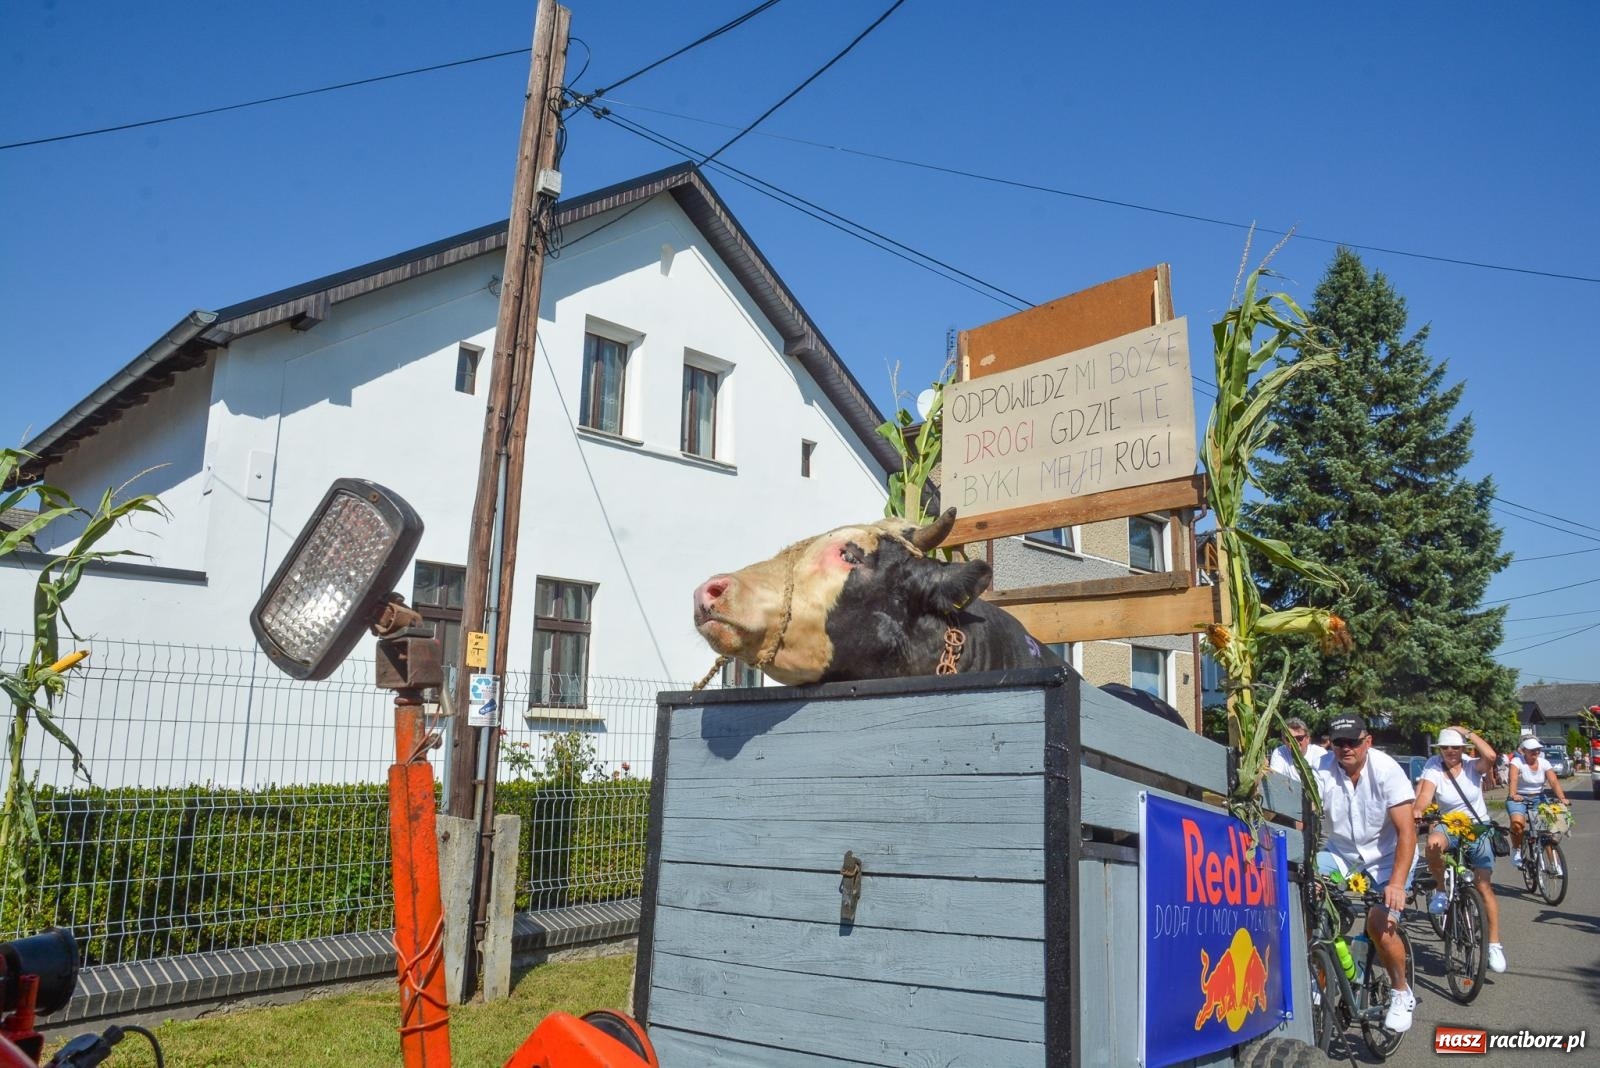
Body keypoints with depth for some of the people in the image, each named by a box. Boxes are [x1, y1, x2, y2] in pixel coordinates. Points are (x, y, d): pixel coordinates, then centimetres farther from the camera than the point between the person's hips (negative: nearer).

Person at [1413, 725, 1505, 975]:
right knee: (1433, 844, -36)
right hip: (1449, 825, 0)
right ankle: (1440, 889, -9)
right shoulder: (1434, 769, -6)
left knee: (1484, 886, -8)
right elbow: (1424, 795, -21)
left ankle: (1494, 944, 4)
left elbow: (1490, 756, -28)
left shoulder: (1472, 766, -6)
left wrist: (1467, 732, -18)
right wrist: (1417, 812, -42)